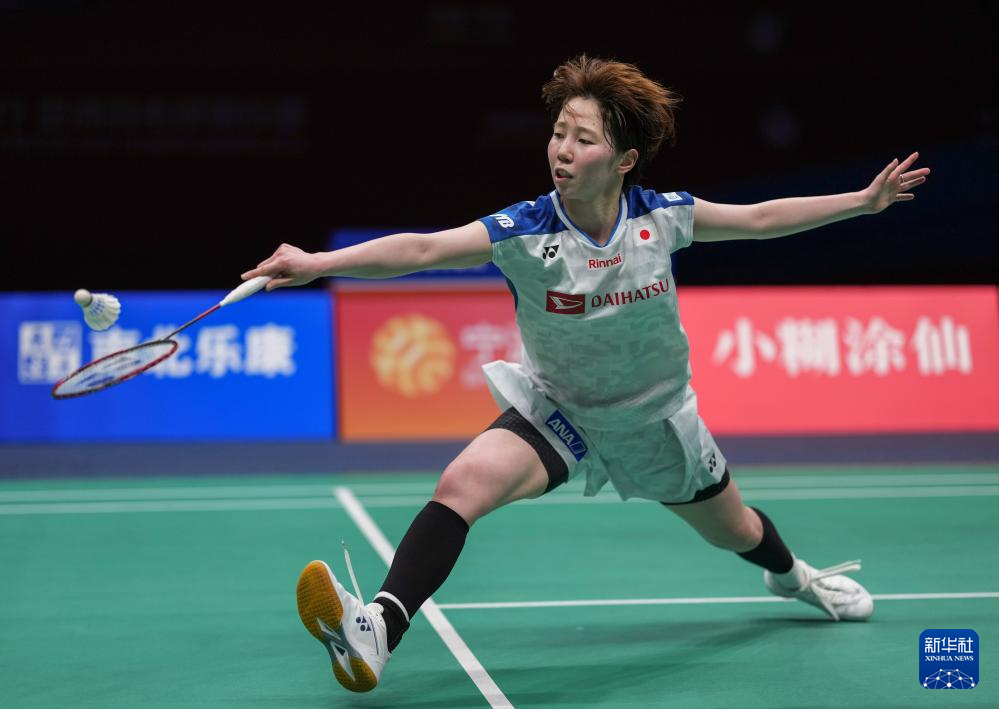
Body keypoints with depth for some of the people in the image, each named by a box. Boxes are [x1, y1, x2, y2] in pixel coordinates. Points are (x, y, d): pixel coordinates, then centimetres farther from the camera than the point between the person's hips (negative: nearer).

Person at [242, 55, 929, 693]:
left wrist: (866, 200, 1)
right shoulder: (523, 230, -26)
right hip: (557, 411, -2)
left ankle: (792, 574, 61)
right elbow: (420, 249, -39)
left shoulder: (662, 216, -19)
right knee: (464, 483, -31)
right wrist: (316, 262, -53)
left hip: (655, 417, 2)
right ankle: (377, 634, -36)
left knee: (735, 532, 24)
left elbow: (760, 218, -3)